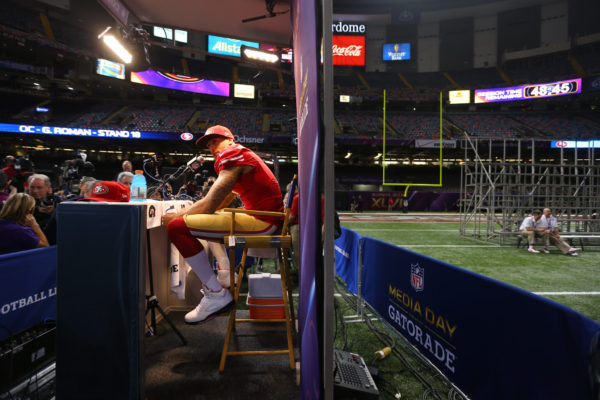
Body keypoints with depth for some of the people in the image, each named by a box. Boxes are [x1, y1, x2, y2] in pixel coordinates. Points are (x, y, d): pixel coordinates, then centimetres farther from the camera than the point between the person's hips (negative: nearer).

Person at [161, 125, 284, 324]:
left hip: (262, 222, -11)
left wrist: (176, 217, -1)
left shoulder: (233, 154, -6)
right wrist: (185, 212, 17)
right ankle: (225, 274, 30)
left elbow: (209, 205, -14)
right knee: (209, 219, 35)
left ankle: (217, 294, -11)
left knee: (177, 227, -15)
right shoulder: (242, 155, 26)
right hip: (267, 219, 11)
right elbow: (220, 202, 24)